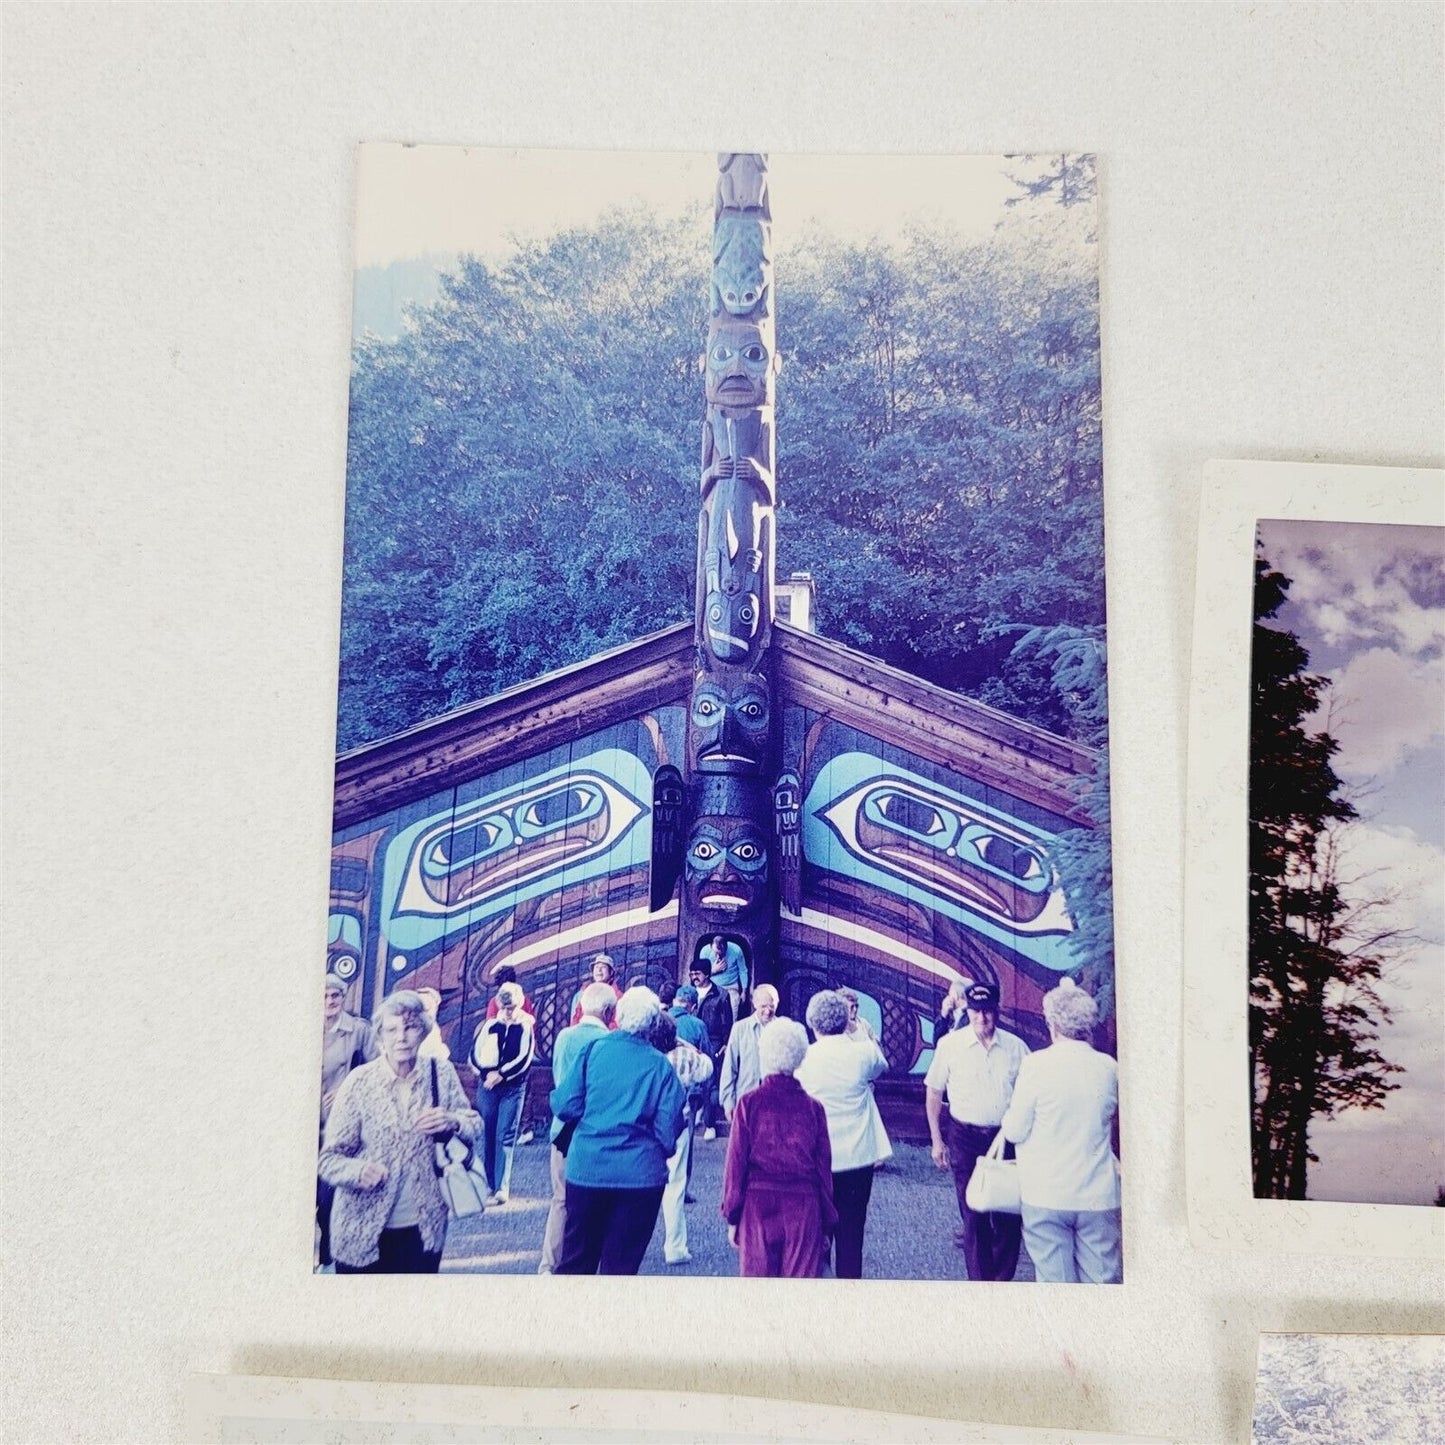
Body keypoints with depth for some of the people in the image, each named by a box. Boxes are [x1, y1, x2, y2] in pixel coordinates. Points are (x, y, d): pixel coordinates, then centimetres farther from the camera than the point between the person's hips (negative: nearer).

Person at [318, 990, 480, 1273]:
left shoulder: (441, 1072, -4)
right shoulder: (359, 1082, -10)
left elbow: (475, 1124, 6)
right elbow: (330, 1157, -7)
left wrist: (452, 1122, -16)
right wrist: (359, 1171, -28)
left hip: (425, 1229, 2)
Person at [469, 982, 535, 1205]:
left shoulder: (525, 1027, 3)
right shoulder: (489, 1026, 9)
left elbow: (525, 1059, -6)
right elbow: (475, 1054, 3)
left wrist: (502, 1074, -14)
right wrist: (488, 1073, -12)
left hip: (513, 1088, -3)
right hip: (488, 1086, 3)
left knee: (505, 1136, -9)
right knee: (488, 1135, 5)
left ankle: (502, 1187, -14)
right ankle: (488, 1184, 13)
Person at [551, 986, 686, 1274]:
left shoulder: (594, 1050, -4)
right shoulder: (660, 1065, -4)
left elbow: (565, 1106, -7)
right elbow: (669, 1127, -5)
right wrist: (663, 1151, 16)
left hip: (586, 1168, 1)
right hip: (640, 1173, -1)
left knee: (576, 1259, 15)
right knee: (620, 1263, 8)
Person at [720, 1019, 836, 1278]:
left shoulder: (749, 1103, -3)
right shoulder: (813, 1107, 1)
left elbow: (736, 1162, -2)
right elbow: (824, 1168, 5)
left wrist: (732, 1217, 6)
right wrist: (826, 1224, 13)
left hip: (758, 1206, -1)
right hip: (803, 1208, 1)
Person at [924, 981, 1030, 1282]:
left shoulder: (1015, 1046, -1)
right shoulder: (950, 1044, -4)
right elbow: (933, 1093, 4)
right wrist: (937, 1141, 3)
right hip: (966, 1138, -1)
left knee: (1009, 1213, 3)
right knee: (973, 1213, 5)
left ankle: (1003, 1278, 21)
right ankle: (980, 1278, 18)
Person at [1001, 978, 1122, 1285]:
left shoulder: (1037, 1064, -12)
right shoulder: (1108, 1067, -1)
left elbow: (1015, 1132, -7)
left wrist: (1010, 1118, 13)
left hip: (1046, 1195, -3)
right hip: (1099, 1195, 3)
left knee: (1055, 1279, 7)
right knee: (1103, 1279, 10)